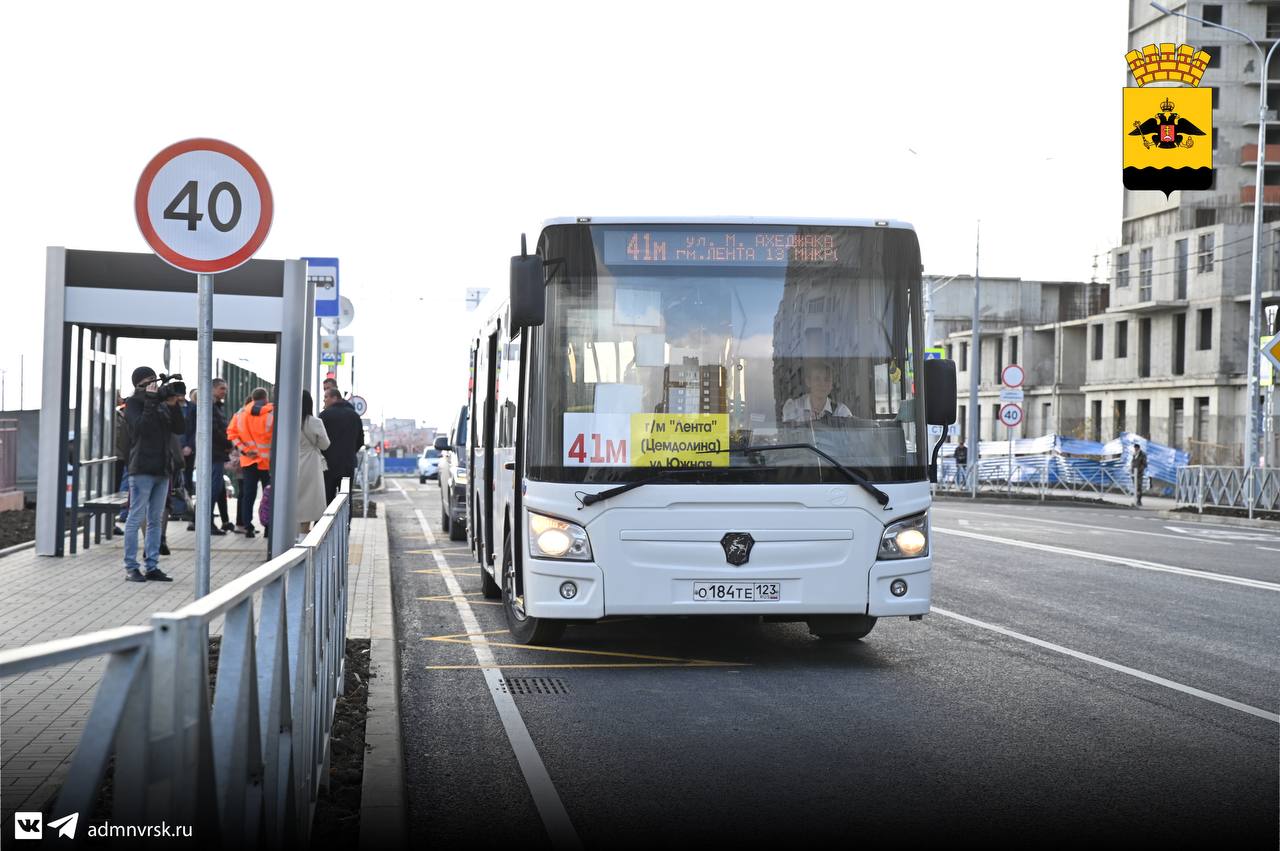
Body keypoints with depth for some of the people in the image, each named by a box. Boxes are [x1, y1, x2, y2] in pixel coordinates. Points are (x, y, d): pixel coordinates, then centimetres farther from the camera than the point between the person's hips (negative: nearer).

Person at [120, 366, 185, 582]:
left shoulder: (162, 404, 15)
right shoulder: (133, 403, -1)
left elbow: (180, 428, 8)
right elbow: (141, 427, -17)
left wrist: (173, 406, -4)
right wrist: (151, 401, -15)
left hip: (162, 469, 6)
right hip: (142, 469, -6)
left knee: (156, 520, 8)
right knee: (136, 518, -4)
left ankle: (152, 566, 13)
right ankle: (130, 567, 0)